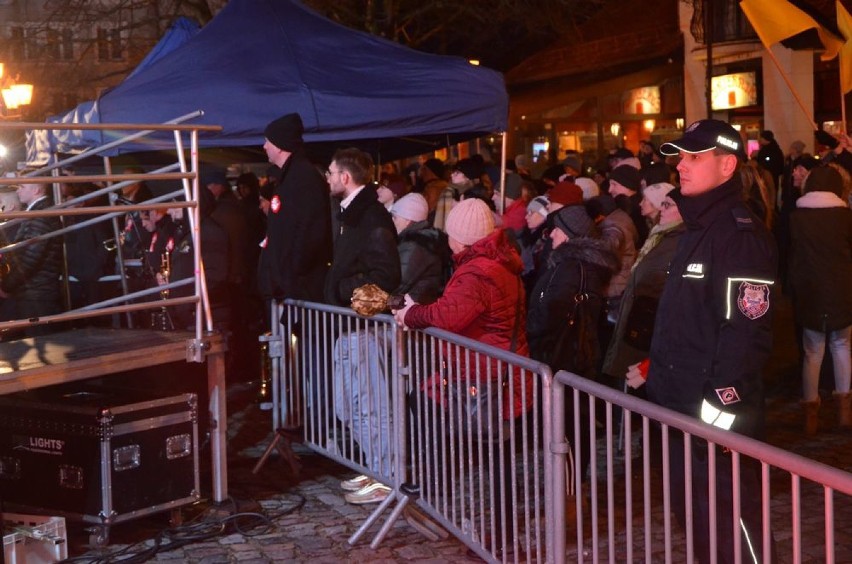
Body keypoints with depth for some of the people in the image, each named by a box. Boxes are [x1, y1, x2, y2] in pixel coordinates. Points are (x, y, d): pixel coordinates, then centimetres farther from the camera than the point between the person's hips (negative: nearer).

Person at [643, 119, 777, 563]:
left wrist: (723, 404, -24)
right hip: (682, 409, 10)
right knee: (696, 520, 18)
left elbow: (747, 331, -22)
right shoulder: (697, 229, 16)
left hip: (717, 415, -10)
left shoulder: (741, 234, -16)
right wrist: (657, 373, 21)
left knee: (731, 525, -2)